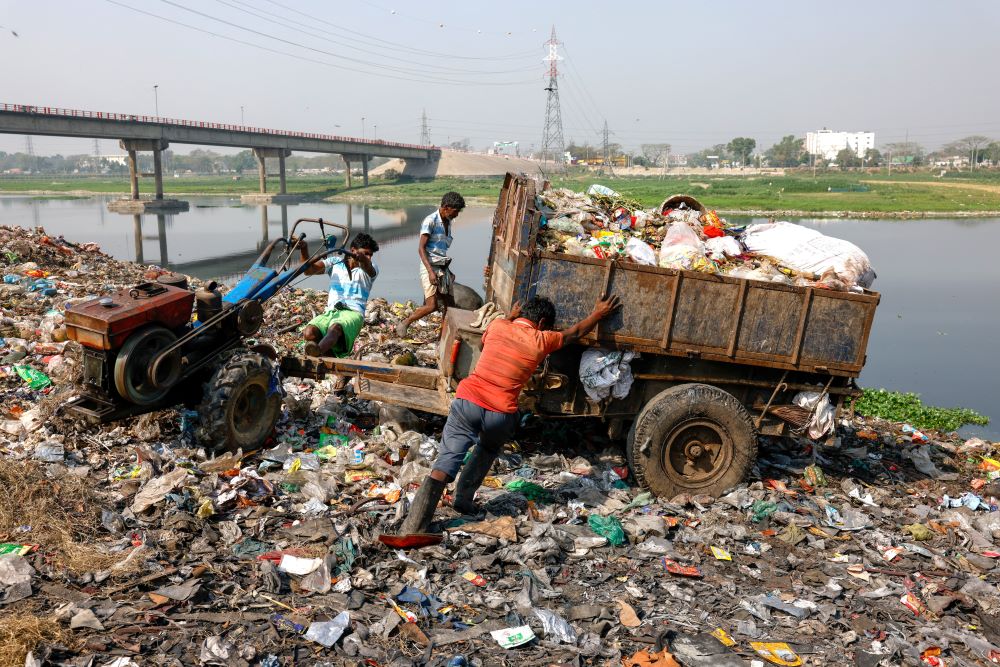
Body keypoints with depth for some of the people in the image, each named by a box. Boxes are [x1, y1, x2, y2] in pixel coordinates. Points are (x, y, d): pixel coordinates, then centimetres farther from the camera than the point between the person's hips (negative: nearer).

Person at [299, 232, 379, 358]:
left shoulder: (370, 269, 14)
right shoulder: (335, 262, 22)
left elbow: (368, 267, -12)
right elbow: (309, 270, 13)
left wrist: (361, 259, -37)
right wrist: (304, 249, -5)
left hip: (353, 313, -4)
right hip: (330, 312, 4)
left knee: (335, 328, -40)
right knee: (309, 332, -29)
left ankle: (317, 352, -67)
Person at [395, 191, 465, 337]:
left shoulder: (447, 223, 13)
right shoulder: (430, 221, -11)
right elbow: (421, 248, -15)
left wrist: (448, 271, 22)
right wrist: (430, 271, -23)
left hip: (443, 268, 8)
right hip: (430, 267, -8)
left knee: (448, 305, 4)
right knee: (432, 306, -15)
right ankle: (403, 324, 2)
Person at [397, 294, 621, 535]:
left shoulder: (497, 326, 11)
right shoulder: (542, 341, 8)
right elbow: (574, 332, 27)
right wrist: (598, 314, 43)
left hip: (467, 402, 1)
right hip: (501, 414, -1)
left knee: (446, 461, -2)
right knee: (487, 451, 30)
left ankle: (414, 525, -9)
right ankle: (464, 498, 26)